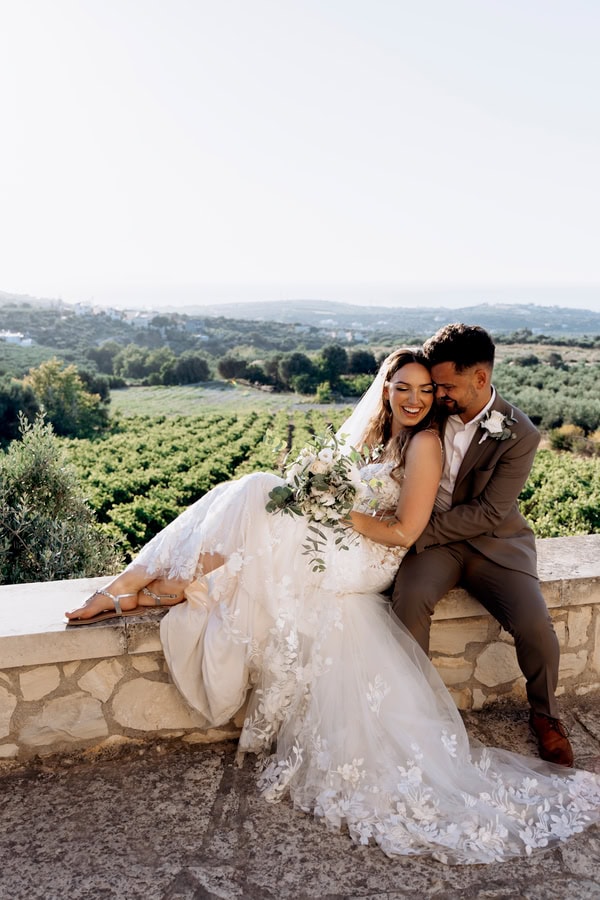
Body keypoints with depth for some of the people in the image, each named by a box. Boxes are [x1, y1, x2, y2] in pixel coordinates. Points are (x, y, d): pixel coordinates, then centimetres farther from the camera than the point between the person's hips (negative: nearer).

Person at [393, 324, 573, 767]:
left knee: (535, 625, -21)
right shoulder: (435, 411, -3)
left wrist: (417, 532, -23)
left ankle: (546, 714, 12)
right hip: (434, 537, 2)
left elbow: (487, 512, -18)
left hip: (494, 541, -2)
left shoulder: (519, 434, -14)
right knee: (409, 600, -28)